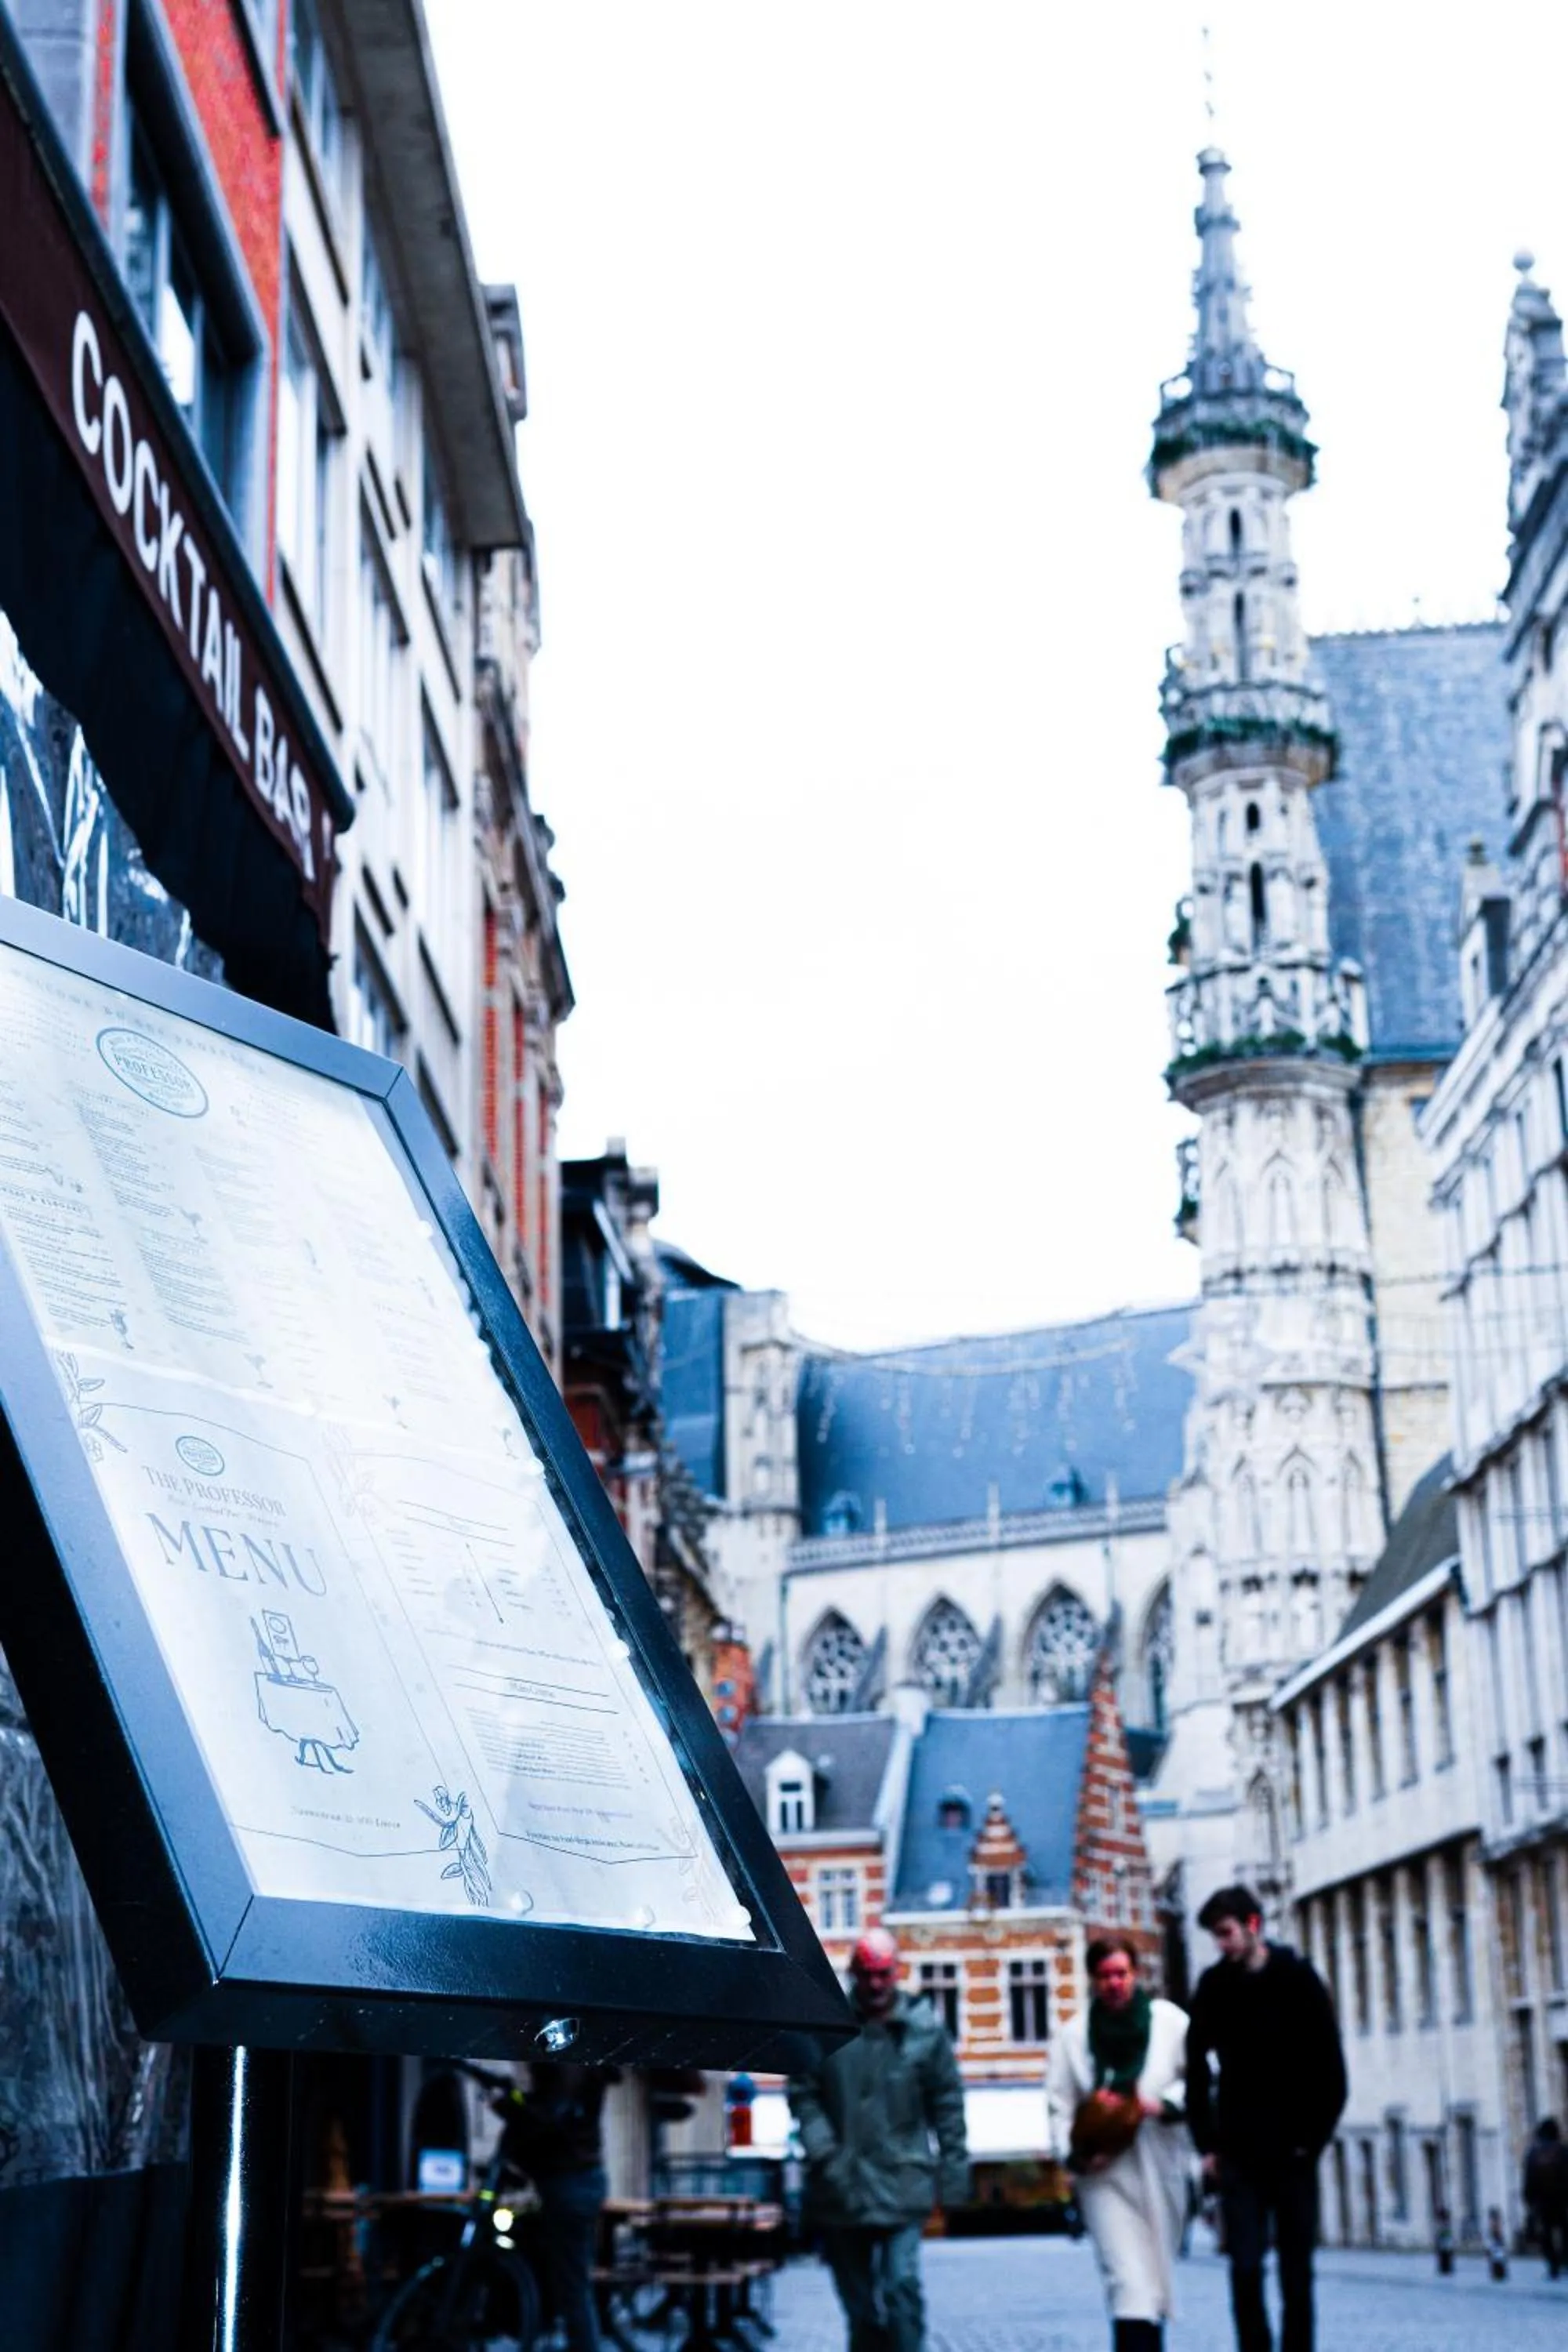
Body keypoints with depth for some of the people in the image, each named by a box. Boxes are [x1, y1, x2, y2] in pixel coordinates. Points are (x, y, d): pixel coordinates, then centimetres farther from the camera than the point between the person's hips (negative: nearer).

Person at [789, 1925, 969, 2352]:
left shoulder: (924, 2028, -1)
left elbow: (947, 2104, 3)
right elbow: (802, 2092, 3)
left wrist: (952, 2173, 0)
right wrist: (821, 2150, -8)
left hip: (902, 2184, -2)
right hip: (840, 2187, 2)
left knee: (901, 2287, -14)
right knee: (858, 2299, 13)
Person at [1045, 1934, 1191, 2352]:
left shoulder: (1170, 2020, 2)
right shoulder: (1074, 2035, 3)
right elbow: (1059, 2105, 1)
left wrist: (1164, 2103, -14)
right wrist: (1073, 2153, -14)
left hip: (1160, 2171, 2)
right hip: (1105, 2172, -2)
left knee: (1156, 2277, 14)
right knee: (1127, 2280, -13)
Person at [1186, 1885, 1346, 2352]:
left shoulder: (1298, 1978, -3)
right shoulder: (1212, 1986, 3)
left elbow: (1329, 2066, -4)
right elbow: (1197, 2068, 7)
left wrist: (1315, 2137, -7)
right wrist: (1207, 2143, 2)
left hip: (1292, 2152, -1)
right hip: (1239, 2154, 1)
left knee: (1296, 2270, 4)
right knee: (1246, 2266, -5)